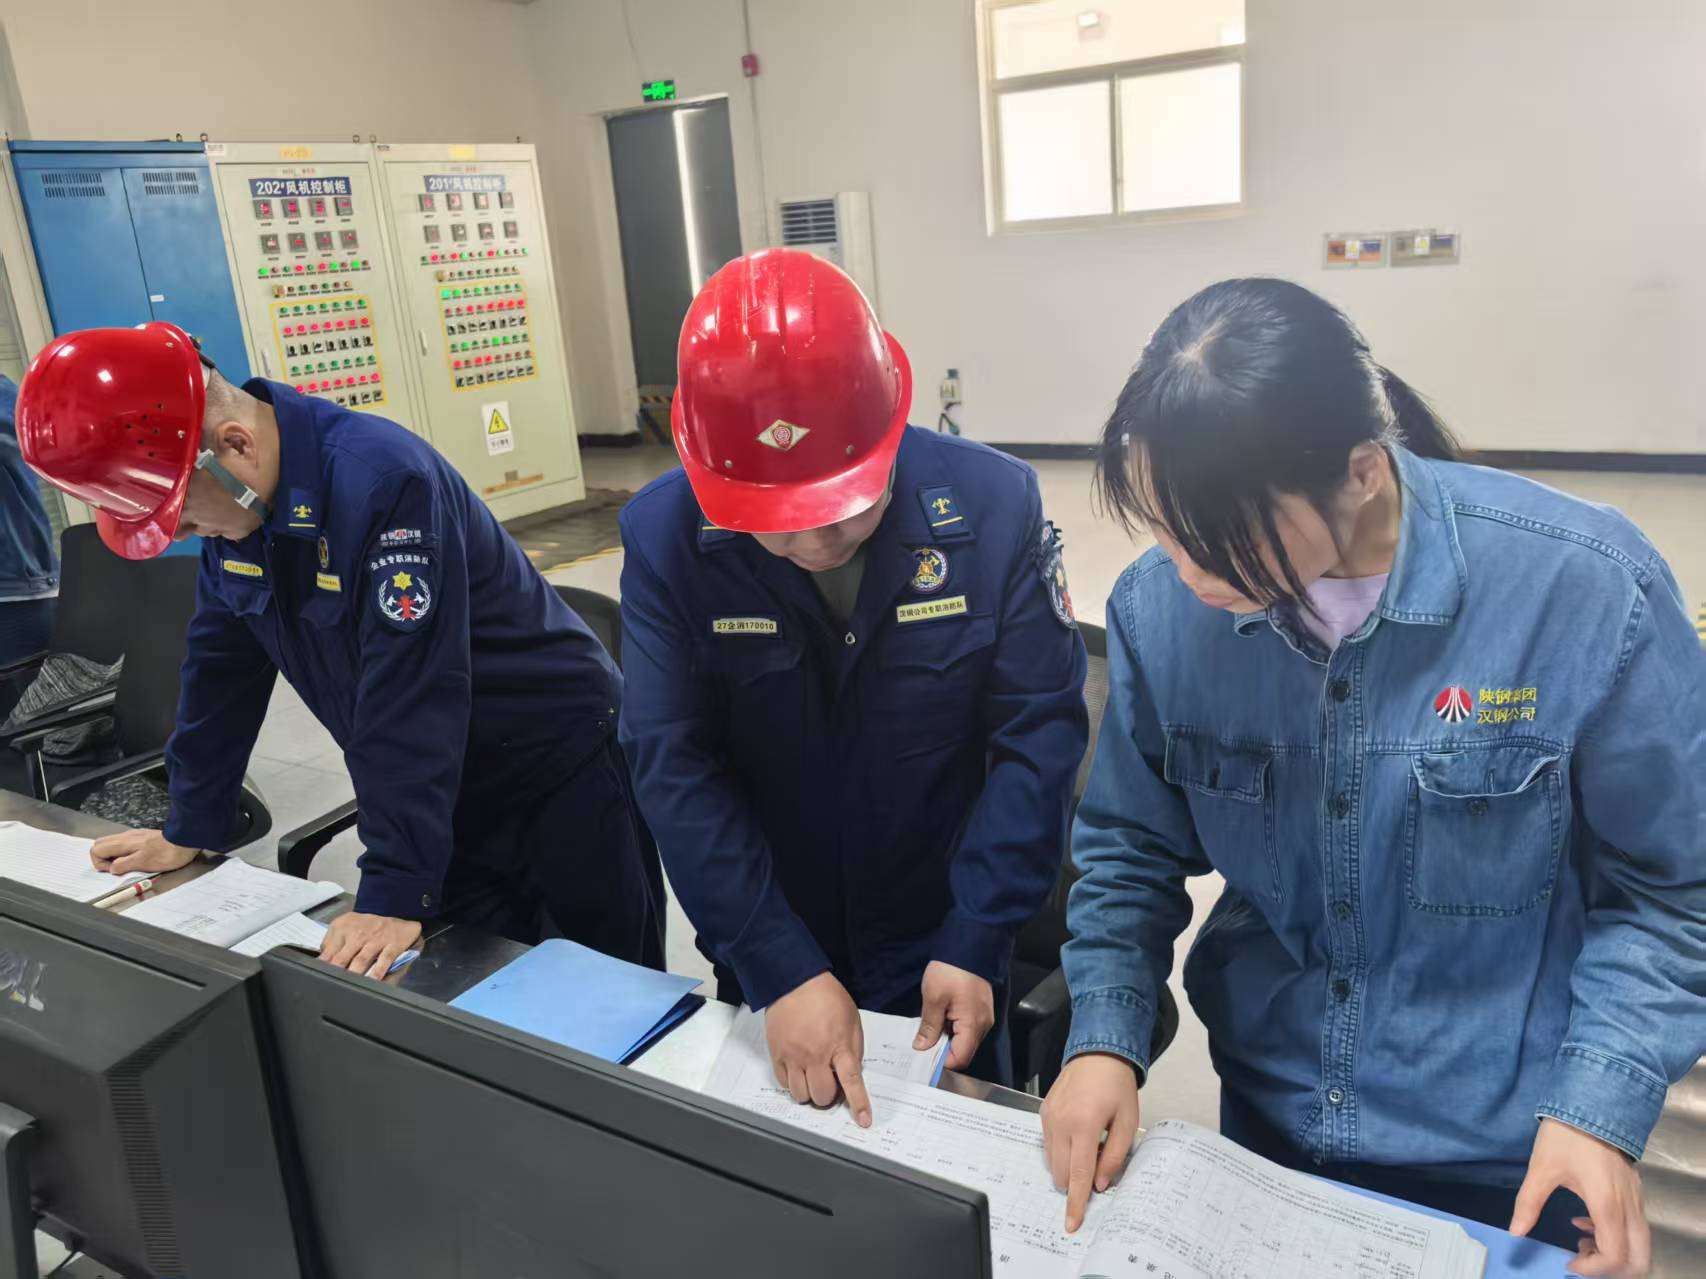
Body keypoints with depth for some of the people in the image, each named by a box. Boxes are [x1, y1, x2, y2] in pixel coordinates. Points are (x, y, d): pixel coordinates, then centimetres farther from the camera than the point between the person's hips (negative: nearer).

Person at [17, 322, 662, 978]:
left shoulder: (382, 480, -29)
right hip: (445, 782, 7)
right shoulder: (235, 496, -4)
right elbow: (221, 665, 7)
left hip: (557, 760, -7)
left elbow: (411, 699, -31)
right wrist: (188, 830, 14)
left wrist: (394, 889, -28)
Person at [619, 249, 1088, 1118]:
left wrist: (973, 945, -19)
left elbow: (1039, 731, -14)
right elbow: (675, 766, -18)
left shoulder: (994, 504, -18)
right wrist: (782, 973, -23)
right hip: (765, 961, 1)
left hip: (942, 959, 0)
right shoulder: (662, 536, -17)